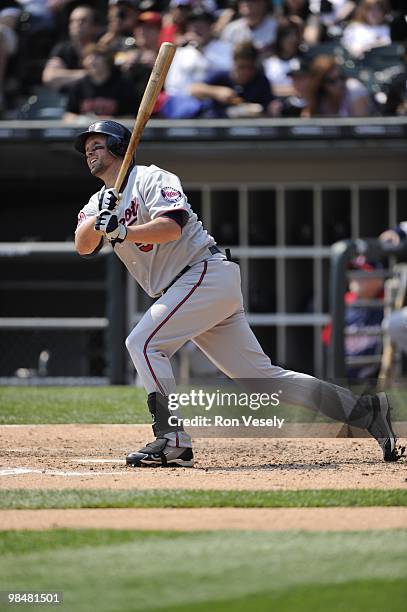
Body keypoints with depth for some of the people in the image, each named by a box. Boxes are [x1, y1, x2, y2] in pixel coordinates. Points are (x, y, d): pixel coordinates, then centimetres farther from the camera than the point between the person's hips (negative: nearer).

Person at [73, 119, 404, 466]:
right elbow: (82, 245, 0)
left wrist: (121, 232, -30)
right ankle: (364, 409, 5)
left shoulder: (150, 178, -4)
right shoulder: (100, 203, 18)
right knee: (261, 377, 4)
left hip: (208, 272, -8)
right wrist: (99, 223, -20)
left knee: (144, 343, -19)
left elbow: (172, 225, -21)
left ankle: (172, 440, -21)